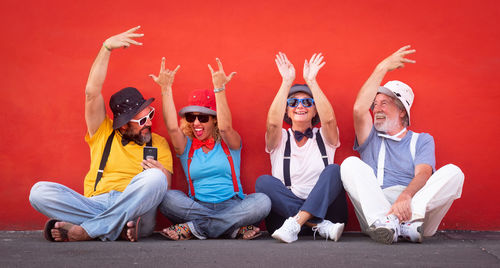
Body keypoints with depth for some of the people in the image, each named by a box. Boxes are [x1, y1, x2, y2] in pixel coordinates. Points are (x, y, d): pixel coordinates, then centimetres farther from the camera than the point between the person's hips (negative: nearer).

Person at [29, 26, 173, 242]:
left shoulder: (158, 143, 16)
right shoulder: (103, 133, 16)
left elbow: (165, 186, 8)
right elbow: (92, 92, 4)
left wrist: (160, 176, -16)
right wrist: (107, 47, -1)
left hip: (135, 207, -1)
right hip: (95, 205, 1)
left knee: (153, 178, -33)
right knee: (39, 191, -21)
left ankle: (84, 231, -27)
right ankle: (118, 227, -28)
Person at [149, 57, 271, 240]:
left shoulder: (229, 144, 9)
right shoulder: (186, 147, 13)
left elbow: (225, 127, -15)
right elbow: (172, 127, -7)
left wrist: (219, 88, -23)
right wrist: (166, 88, -12)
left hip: (232, 205, 0)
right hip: (198, 206, 1)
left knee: (262, 201, -31)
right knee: (167, 197, -28)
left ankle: (193, 228, -28)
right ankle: (233, 227, -28)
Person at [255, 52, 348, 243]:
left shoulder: (324, 138, 14)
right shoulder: (280, 140, 13)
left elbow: (329, 119, -10)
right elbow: (273, 122, -11)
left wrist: (311, 81, -12)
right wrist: (287, 82, -12)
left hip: (324, 209, 0)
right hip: (285, 210, 0)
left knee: (333, 170, -24)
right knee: (264, 182, -26)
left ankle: (294, 224, -38)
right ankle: (321, 227, -33)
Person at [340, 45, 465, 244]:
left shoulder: (422, 140, 21)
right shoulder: (371, 138, 23)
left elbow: (423, 173, 0)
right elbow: (359, 109, 1)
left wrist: (406, 196, -24)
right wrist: (383, 68, 2)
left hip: (417, 204, 0)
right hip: (375, 210, 0)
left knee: (452, 172, -20)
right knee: (351, 164, -20)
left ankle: (411, 221, -42)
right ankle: (383, 223, -41)